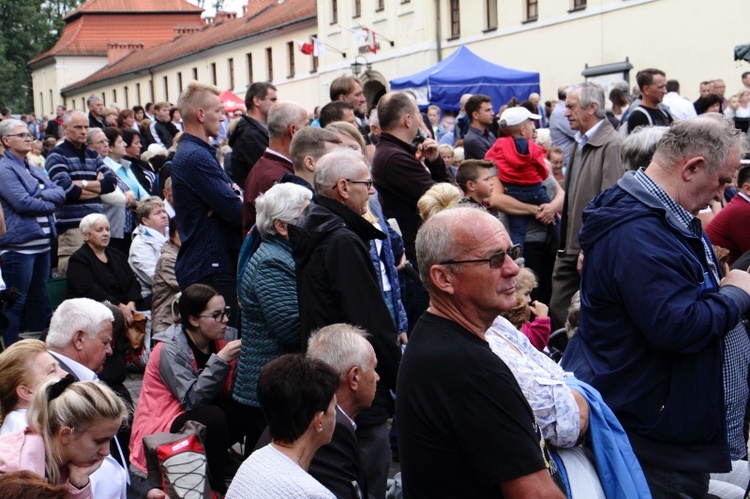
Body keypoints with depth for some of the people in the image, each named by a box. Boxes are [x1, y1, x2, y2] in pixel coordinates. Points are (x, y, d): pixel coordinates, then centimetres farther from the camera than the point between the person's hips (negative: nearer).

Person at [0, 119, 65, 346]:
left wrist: (43, 197, -11)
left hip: (42, 241, 8)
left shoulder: (35, 169, 19)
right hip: (19, 244, -8)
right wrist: (50, 204, -3)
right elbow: (22, 202, -18)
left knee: (40, 299, 14)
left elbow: (60, 193, 9)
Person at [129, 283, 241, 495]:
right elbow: (193, 400, -27)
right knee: (213, 417, -32)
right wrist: (220, 360, -33)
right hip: (160, 432, -6)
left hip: (201, 419, 6)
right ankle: (216, 488, -15)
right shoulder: (169, 350, -17)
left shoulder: (224, 338, -1)